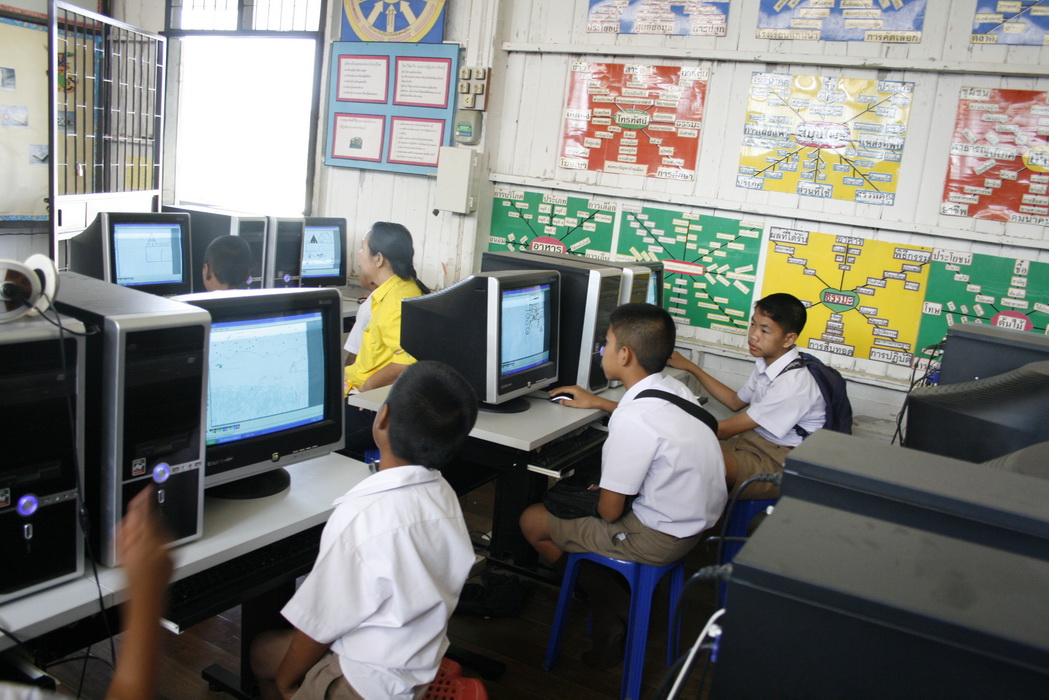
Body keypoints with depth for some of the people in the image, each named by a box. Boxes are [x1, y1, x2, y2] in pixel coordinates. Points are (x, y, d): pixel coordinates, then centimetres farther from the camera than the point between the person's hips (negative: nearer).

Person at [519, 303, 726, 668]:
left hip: (659, 539, -9)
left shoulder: (631, 420, -28)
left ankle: (610, 605, 19)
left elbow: (609, 511, -19)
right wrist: (597, 402, 32)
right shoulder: (674, 388, -2)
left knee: (532, 520, 3)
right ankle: (613, 610, 20)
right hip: (697, 518, 9)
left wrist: (598, 498, 4)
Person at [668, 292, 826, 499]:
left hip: (779, 463, -8)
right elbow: (736, 401, 22)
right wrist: (691, 367, 20)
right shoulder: (765, 363, 2)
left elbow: (728, 429, -19)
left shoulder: (793, 383, -24)